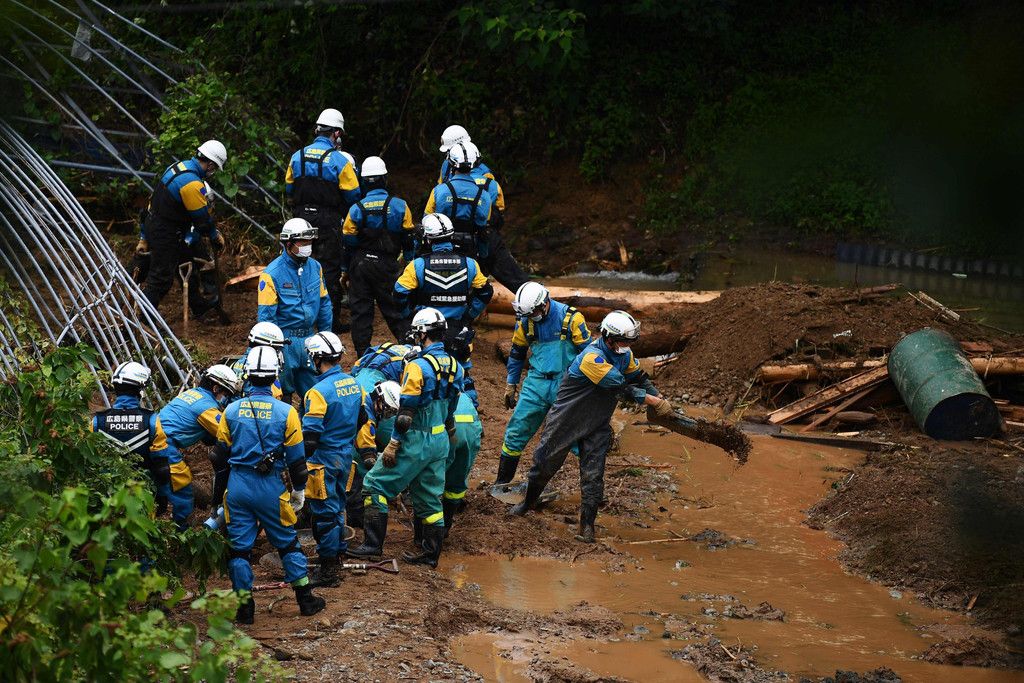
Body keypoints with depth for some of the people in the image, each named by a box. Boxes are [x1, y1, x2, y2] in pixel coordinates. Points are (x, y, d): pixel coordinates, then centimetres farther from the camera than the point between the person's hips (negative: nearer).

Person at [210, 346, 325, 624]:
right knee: (288, 543, 13)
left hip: (237, 486, 1)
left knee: (239, 547, 7)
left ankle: (245, 607, 9)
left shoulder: (232, 410, -2)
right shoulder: (286, 412, -7)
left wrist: (220, 489, 18)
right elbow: (296, 457, -2)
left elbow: (220, 454, 7)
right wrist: (299, 490, 11)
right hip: (271, 487, -1)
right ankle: (305, 599, 17)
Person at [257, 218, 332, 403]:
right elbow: (265, 315, -11)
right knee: (283, 393, 6)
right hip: (285, 339, -5)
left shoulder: (314, 267, 5)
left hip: (310, 338, 5)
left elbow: (324, 303, 15)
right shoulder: (273, 274, -13)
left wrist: (326, 333, 14)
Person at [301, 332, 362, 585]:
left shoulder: (319, 391, -21)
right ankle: (338, 555, 30)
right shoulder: (353, 384, 3)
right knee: (338, 508, 20)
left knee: (324, 513, -1)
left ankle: (329, 570, 3)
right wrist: (358, 449, 24)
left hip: (324, 459, -8)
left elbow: (311, 434, -21)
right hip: (346, 457, 8)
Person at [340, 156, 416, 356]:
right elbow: (409, 238, 0)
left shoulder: (356, 209, -5)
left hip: (360, 265, 0)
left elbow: (348, 242, 1)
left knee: (360, 310, 6)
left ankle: (363, 353, 7)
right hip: (387, 264, 0)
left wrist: (345, 270, 12)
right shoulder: (399, 206, -5)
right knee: (394, 308, 7)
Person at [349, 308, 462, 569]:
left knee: (376, 485, 1)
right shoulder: (454, 367, 4)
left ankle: (373, 543, -3)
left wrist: (393, 445, -15)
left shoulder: (418, 367, -19)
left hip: (416, 440, -7)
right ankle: (431, 552, 18)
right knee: (430, 496, 15)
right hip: (440, 441, 7)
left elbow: (406, 412, -19)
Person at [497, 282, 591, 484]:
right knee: (517, 432, 2)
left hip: (566, 383, -3)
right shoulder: (525, 321, 2)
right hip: (537, 382, 4)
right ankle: (502, 481, 12)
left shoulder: (571, 318, -11)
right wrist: (510, 385, 19)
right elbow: (517, 353, 16)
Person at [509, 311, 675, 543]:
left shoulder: (625, 354, -5)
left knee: (593, 474, -4)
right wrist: (655, 402, -29)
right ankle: (528, 501, 35)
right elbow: (622, 389, -32)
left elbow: (639, 378, 11)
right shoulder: (592, 358, -31)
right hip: (567, 420, -5)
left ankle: (587, 524, 2)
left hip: (597, 425, 5)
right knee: (545, 462, 11)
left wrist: (659, 399, -4)